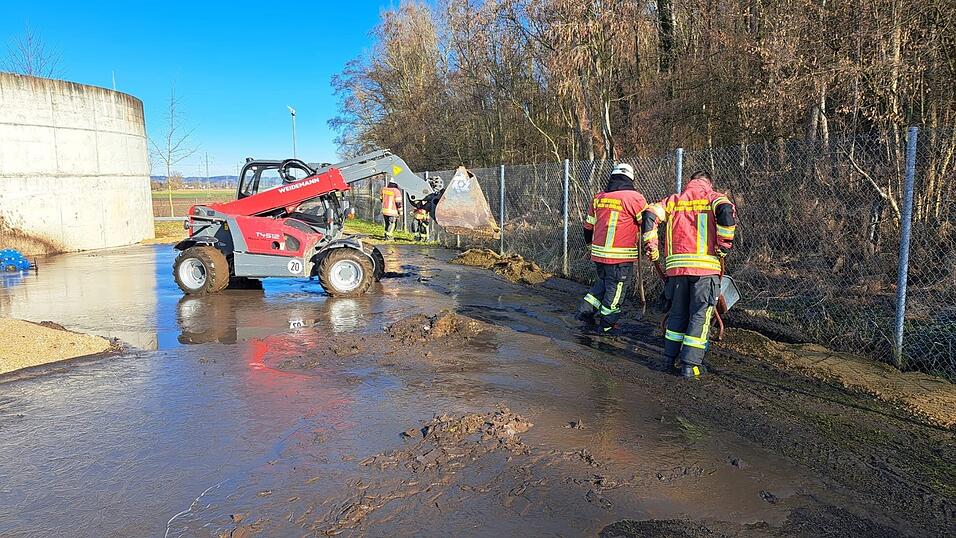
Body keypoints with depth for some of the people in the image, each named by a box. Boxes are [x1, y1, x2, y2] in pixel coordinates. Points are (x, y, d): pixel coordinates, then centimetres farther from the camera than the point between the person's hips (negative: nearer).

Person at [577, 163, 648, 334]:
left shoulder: (598, 198, 8)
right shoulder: (634, 197, -9)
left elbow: (588, 225, 17)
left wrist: (591, 243, 33)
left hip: (598, 253, 6)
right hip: (621, 256, -5)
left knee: (602, 282, 26)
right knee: (616, 289, 8)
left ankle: (587, 310, 22)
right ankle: (606, 325, 17)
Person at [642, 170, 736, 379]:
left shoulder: (674, 200, 17)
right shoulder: (713, 197, 8)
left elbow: (650, 215, 3)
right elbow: (726, 211, -14)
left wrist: (651, 248, 7)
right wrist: (724, 244, -6)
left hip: (676, 265, 4)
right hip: (705, 265, -3)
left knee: (678, 313, 17)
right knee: (700, 315, 3)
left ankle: (671, 357, 25)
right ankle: (690, 364, 3)